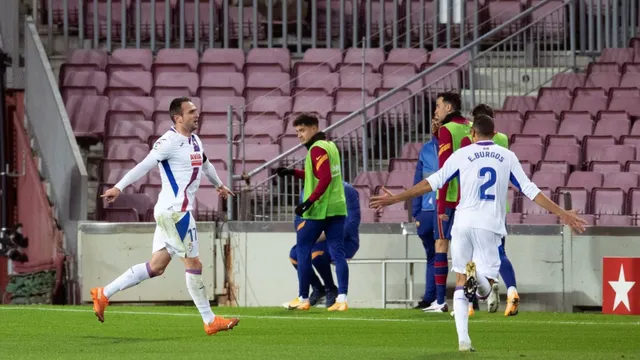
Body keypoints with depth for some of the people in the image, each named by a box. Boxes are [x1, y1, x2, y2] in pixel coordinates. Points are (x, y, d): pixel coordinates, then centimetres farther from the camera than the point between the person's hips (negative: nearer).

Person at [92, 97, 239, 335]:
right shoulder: (170, 141, -13)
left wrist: (219, 185, 53)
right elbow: (144, 165, -20)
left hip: (178, 211, 9)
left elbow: (205, 164, 36)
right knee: (193, 264, -3)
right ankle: (210, 321, 4)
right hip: (174, 210, -9)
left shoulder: (195, 141, 16)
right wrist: (119, 187, -28)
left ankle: (104, 294, 13)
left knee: (156, 266, 8)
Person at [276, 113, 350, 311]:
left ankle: (303, 299, 9)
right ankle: (342, 299, -7)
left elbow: (325, 179, -23)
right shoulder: (330, 146, 15)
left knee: (302, 250, 5)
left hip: (318, 210, -8)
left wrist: (309, 202, -24)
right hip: (337, 208, 8)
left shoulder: (317, 149, -12)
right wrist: (293, 172, 21)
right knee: (337, 252, 2)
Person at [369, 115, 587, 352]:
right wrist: (563, 214, 13)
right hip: (490, 226, 0)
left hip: (464, 223, 0)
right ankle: (477, 274, -33)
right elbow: (530, 190, 7)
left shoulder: (462, 155, 5)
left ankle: (463, 339, -4)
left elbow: (431, 183, 3)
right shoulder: (507, 157, 9)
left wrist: (393, 199, 10)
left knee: (461, 284, 10)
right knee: (485, 289, 5)